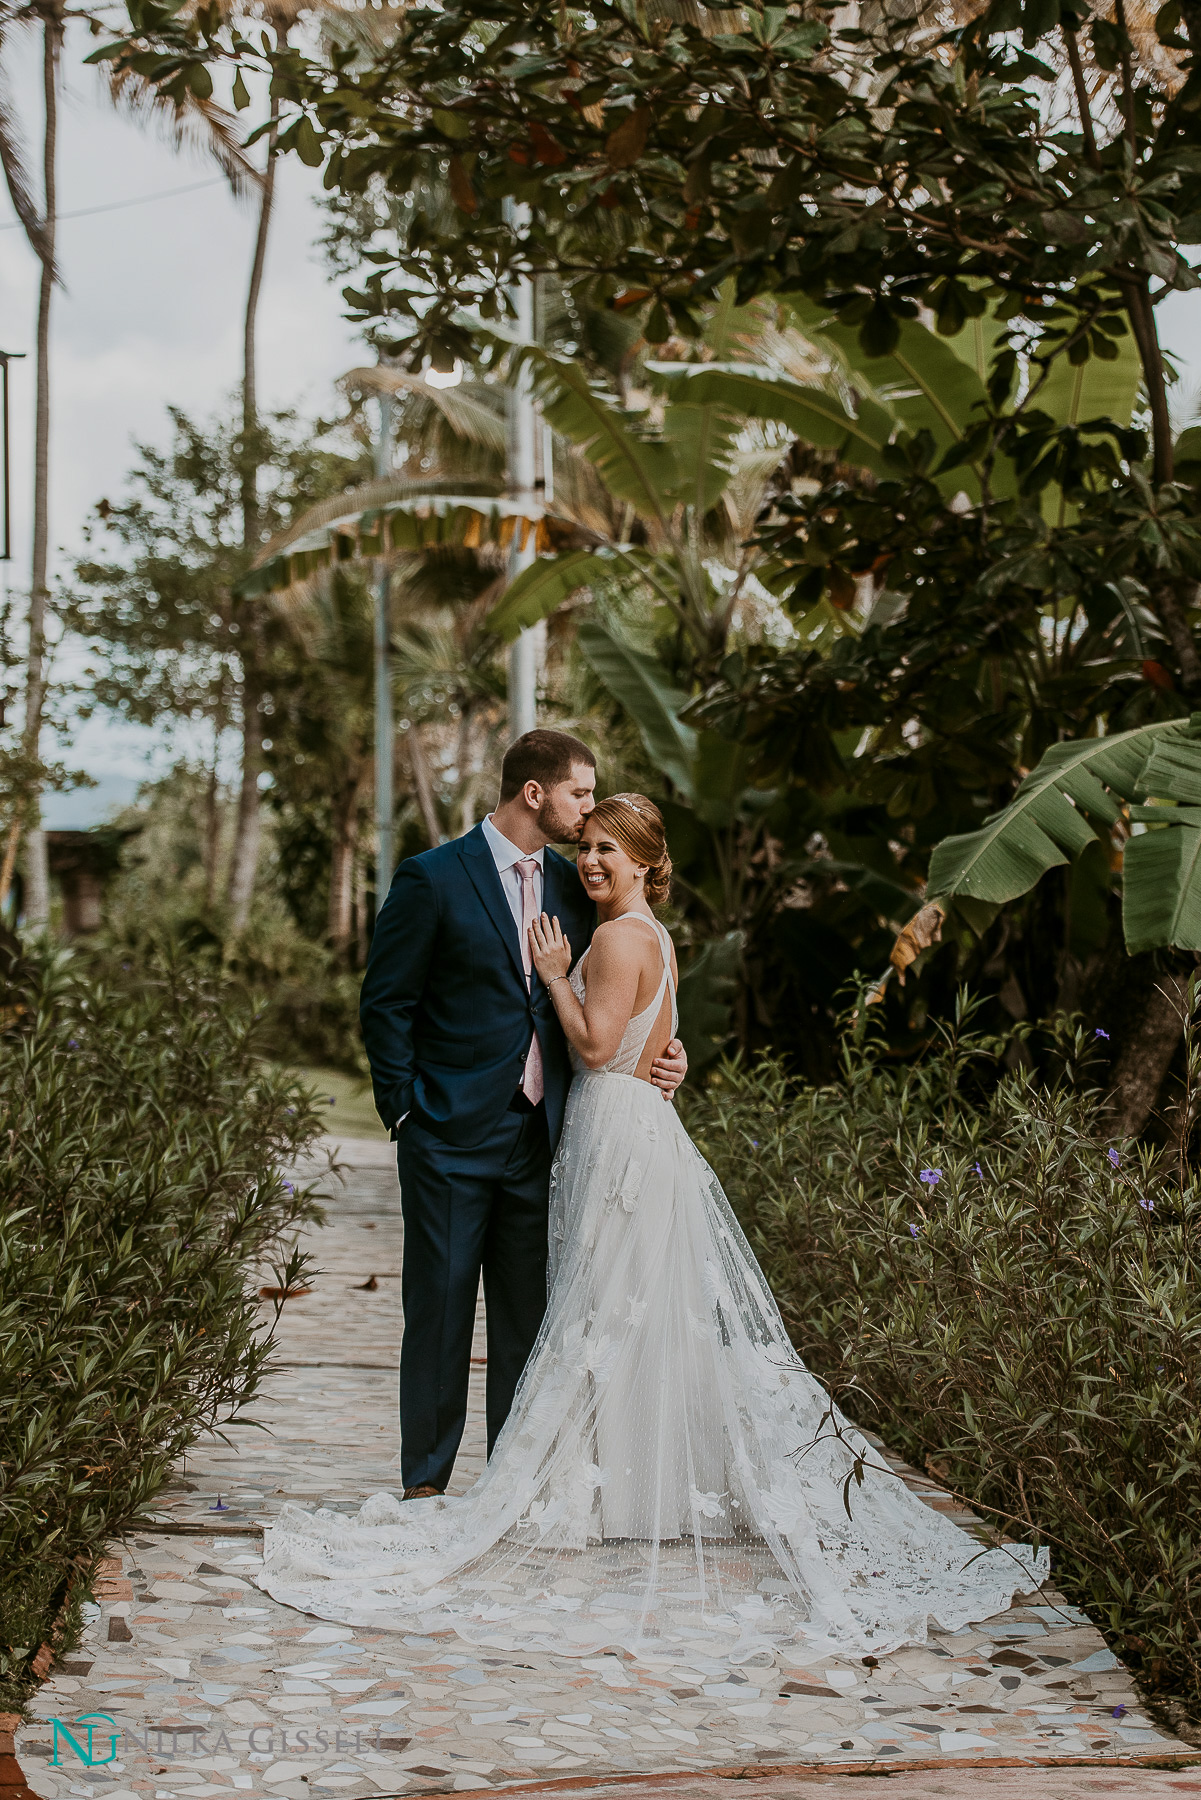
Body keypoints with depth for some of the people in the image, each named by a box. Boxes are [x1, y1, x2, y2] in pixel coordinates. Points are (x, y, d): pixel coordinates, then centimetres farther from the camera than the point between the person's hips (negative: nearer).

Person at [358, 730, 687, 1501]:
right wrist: (405, 1110, -7)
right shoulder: (433, 878, -7)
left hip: (540, 1138, 5)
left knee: (529, 1315, 9)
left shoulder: (571, 883, 10)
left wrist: (658, 1052, 0)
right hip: (452, 1139, -5)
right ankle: (426, 1481, 15)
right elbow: (386, 1002, -4)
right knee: (440, 1311, 3)